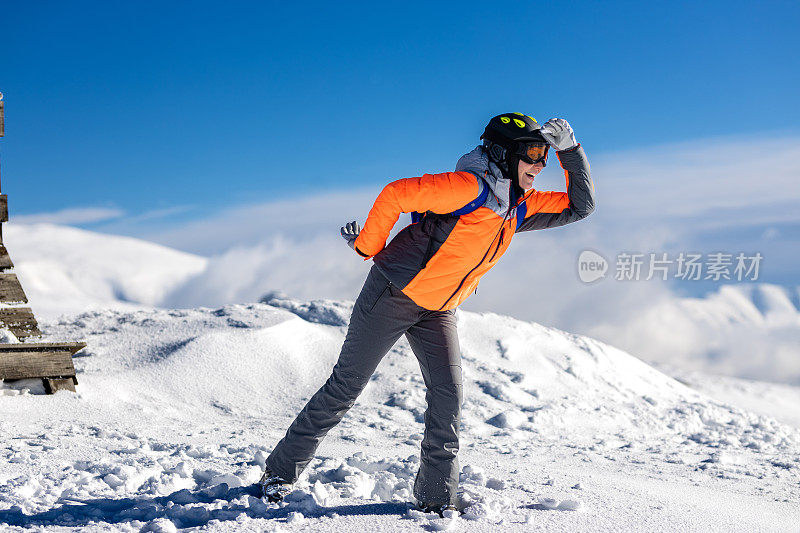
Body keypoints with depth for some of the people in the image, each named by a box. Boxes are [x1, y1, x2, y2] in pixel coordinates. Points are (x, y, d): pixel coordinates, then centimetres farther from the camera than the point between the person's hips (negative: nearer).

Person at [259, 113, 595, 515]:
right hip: (394, 295, -7)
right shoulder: (470, 188, -26)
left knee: (448, 395, -3)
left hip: (438, 309, 7)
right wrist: (367, 248, -11)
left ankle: (436, 497, 9)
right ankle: (282, 469, 16)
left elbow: (580, 205, 6)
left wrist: (569, 149, -7)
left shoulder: (521, 205, -1)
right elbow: (395, 195, -24)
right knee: (346, 385, 1)